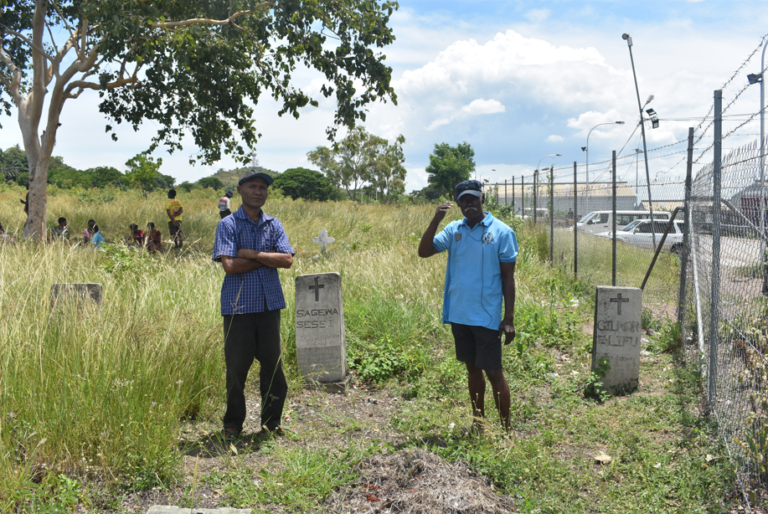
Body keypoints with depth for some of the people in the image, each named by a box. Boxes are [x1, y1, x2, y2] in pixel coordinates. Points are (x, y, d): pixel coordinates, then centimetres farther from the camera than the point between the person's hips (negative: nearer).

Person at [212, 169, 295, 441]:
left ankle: (272, 420, 20)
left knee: (273, 363, 6)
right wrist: (268, 258, -5)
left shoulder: (274, 225, 11)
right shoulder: (228, 225, 0)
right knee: (236, 366, 3)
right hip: (238, 305, -3)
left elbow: (287, 260, -2)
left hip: (269, 304, 3)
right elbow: (229, 265, -13)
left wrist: (253, 254, -10)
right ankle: (233, 423, 19)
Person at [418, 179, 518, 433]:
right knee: (472, 369, 16)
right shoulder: (454, 229, 6)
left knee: (493, 371, -1)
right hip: (459, 314, 5)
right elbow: (424, 251, -1)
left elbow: (508, 277, -6)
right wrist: (435, 220, -14)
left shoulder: (501, 232, -6)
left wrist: (509, 319, -10)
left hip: (486, 317, -5)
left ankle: (505, 428, 11)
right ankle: (478, 424, 28)